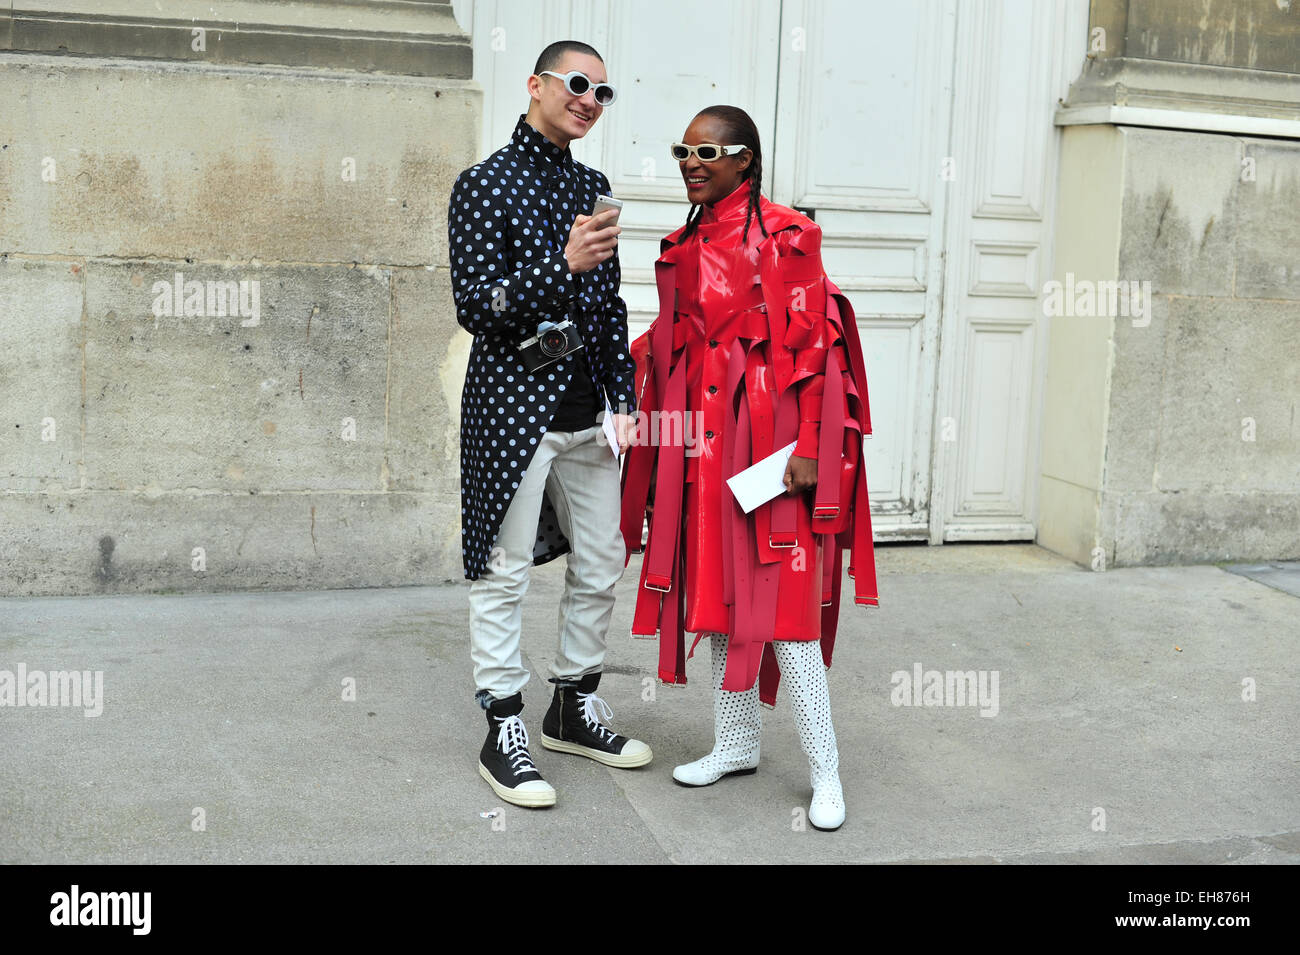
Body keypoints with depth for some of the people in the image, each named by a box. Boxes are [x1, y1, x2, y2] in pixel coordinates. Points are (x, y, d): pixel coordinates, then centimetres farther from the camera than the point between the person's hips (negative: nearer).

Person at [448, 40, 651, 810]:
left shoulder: (593, 188, 13)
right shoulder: (485, 185, -6)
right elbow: (476, 306, -14)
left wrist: (624, 400, 8)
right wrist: (564, 265, -25)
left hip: (585, 414, 7)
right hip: (511, 410, -7)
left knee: (601, 566, 12)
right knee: (504, 573, 1)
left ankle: (575, 707, 29)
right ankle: (504, 732, 13)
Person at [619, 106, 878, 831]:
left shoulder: (784, 234, -6)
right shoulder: (686, 245, 14)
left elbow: (810, 342, -10)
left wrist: (808, 445, -15)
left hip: (765, 431, -7)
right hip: (700, 431, 7)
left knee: (780, 595, -8)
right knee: (717, 587, 11)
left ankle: (825, 769, 3)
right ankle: (738, 743, 24)